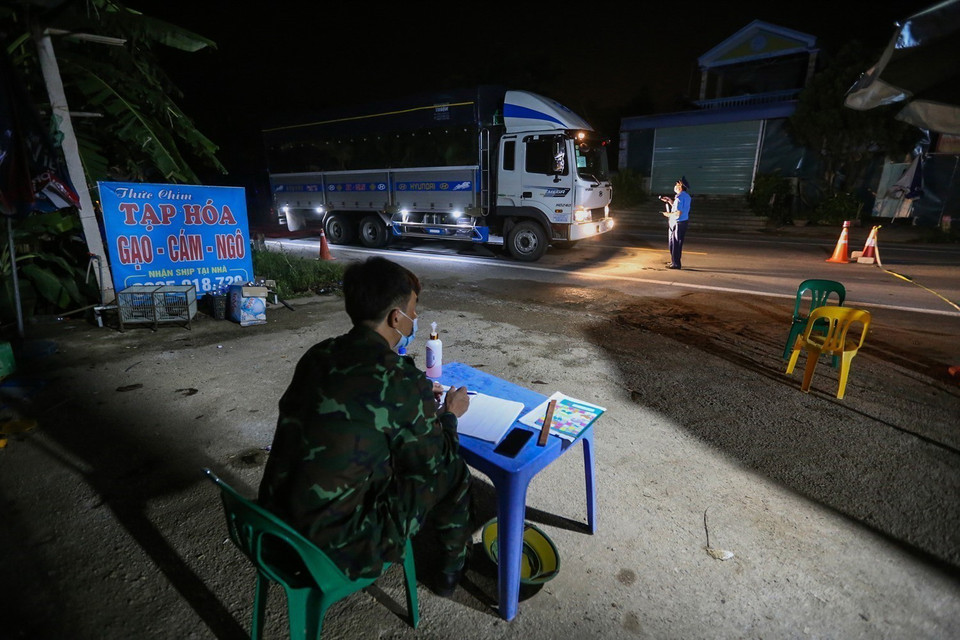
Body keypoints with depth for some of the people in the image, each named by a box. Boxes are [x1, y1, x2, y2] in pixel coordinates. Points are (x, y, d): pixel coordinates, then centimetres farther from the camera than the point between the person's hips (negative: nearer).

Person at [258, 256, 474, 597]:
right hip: (337, 548, -6)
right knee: (453, 471, 9)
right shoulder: (403, 381, -24)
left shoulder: (318, 355, -4)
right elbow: (435, 465, -9)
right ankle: (452, 566, 36)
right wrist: (449, 414, 9)